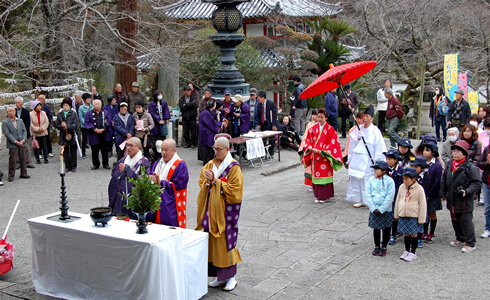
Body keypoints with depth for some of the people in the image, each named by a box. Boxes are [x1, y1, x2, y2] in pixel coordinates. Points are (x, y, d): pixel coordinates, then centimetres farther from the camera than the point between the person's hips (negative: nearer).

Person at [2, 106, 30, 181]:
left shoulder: (20, 121, 13)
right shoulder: (5, 122, -3)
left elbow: (24, 131, 10)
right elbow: (7, 133, -10)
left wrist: (23, 140, -6)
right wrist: (15, 141, -16)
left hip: (21, 143, 5)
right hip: (12, 145, -5)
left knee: (23, 159, 8)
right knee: (12, 160, -3)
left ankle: (23, 174, 19)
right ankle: (11, 176, 4)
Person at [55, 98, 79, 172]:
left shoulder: (73, 114, 0)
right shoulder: (60, 114, 9)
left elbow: (76, 124, -8)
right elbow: (56, 125, 8)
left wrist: (67, 126, -17)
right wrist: (62, 127, -12)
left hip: (72, 135, -2)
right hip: (63, 135, 2)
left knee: (73, 151, 5)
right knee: (65, 152, 4)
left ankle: (73, 166, 14)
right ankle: (67, 166, 12)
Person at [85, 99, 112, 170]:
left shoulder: (105, 112, 7)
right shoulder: (89, 113, 5)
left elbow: (109, 121, 1)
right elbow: (87, 123, -2)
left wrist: (103, 129, -11)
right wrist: (95, 129, -13)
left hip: (104, 135, 0)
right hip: (94, 135, 0)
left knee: (104, 150, 5)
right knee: (94, 151, 4)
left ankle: (105, 164, 16)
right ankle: (96, 164, 16)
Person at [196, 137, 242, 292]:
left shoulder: (234, 167, -9)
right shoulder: (210, 164, 11)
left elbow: (234, 189, -15)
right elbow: (202, 183, 12)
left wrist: (215, 181, -19)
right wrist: (208, 181, -10)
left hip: (226, 209, -6)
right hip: (212, 208, 6)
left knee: (226, 240, -3)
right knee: (213, 240, 7)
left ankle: (231, 276, 10)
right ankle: (220, 276, 18)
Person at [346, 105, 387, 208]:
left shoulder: (375, 131, -5)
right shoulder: (358, 130, 8)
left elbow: (380, 149, -6)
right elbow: (352, 146, 13)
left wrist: (377, 163, -11)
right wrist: (350, 160, 12)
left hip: (368, 161, -4)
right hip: (356, 160, 5)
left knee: (368, 180, -4)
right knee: (356, 180, 6)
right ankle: (360, 200, 18)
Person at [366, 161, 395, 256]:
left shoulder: (389, 181, -10)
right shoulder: (371, 180, -1)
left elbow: (390, 196, -11)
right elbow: (368, 194, -1)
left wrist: (381, 209, -12)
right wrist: (373, 208, -8)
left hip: (386, 209, -2)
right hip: (374, 209, 3)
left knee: (386, 228, 7)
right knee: (375, 228, 10)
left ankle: (384, 247, 22)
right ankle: (377, 246, 24)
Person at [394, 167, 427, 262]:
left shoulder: (419, 189, -11)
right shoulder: (402, 187, 2)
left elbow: (422, 204, -8)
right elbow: (398, 201, 12)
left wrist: (421, 219, -8)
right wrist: (396, 215, 13)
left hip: (414, 216, -4)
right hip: (403, 216, 4)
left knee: (413, 234, 5)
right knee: (406, 234, 13)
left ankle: (413, 253, 16)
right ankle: (407, 251, 27)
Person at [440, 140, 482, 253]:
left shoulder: (470, 167, -14)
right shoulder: (450, 165, 6)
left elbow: (477, 183, -12)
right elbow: (444, 180, 17)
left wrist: (467, 191, -23)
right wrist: (443, 193, 16)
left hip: (465, 201, -7)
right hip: (452, 199, 7)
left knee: (466, 221, -1)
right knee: (455, 220, 18)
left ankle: (470, 243, 10)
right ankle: (460, 238, 36)